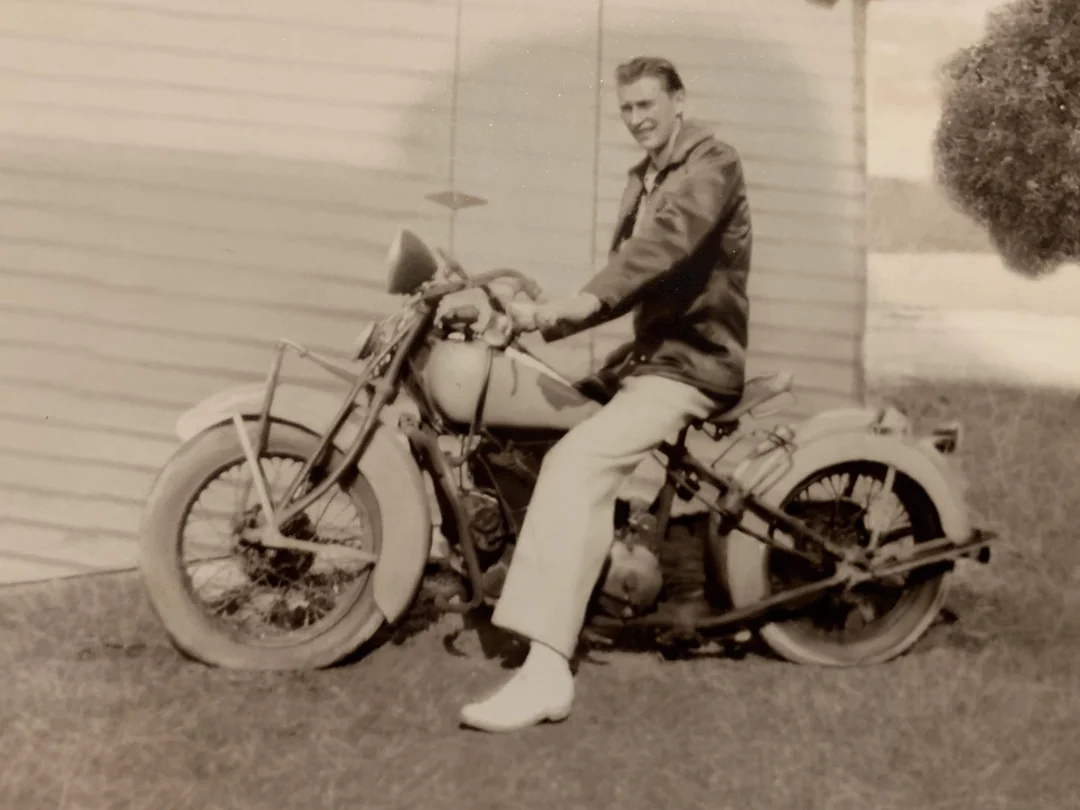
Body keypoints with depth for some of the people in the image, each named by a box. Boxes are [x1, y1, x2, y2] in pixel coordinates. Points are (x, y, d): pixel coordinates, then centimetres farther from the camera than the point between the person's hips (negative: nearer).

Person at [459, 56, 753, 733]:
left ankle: (547, 674, -33)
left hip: (693, 363, -10)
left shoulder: (711, 162, -8)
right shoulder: (643, 180, 20)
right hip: (651, 352, 10)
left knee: (576, 463, -29)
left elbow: (670, 238, -29)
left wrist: (587, 300, -43)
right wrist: (551, 319, 1)